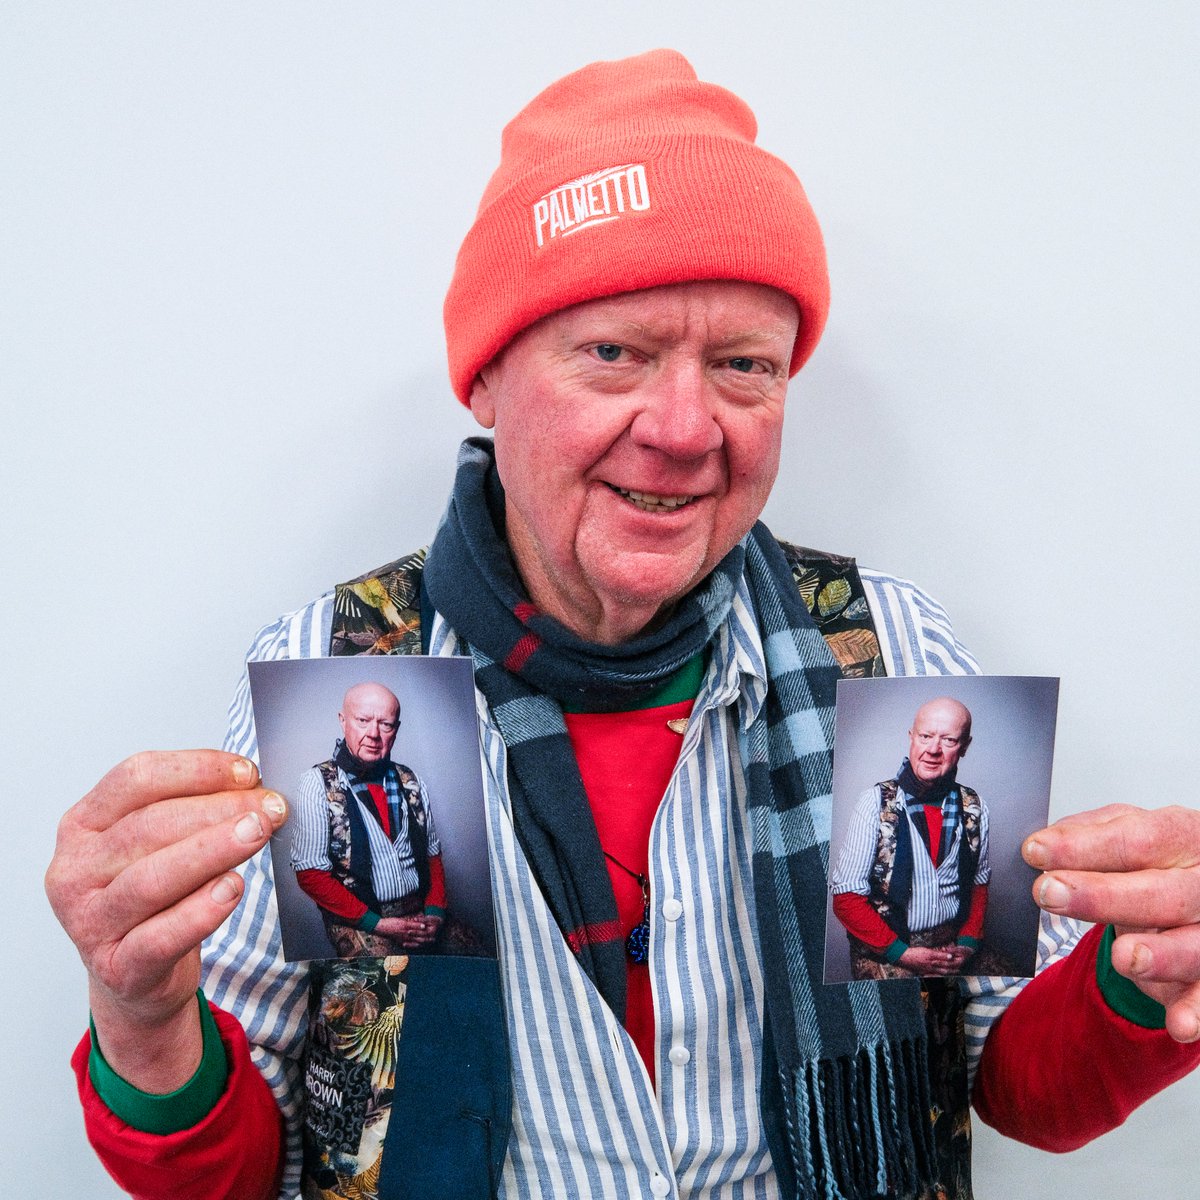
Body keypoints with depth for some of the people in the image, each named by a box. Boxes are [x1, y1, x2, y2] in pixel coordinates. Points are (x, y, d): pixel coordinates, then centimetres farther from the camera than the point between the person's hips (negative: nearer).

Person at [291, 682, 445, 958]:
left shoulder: (409, 782, 12)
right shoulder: (318, 785, -4)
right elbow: (310, 874, -7)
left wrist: (435, 913, -4)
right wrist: (379, 924, -13)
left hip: (419, 912, 5)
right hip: (357, 922, -5)